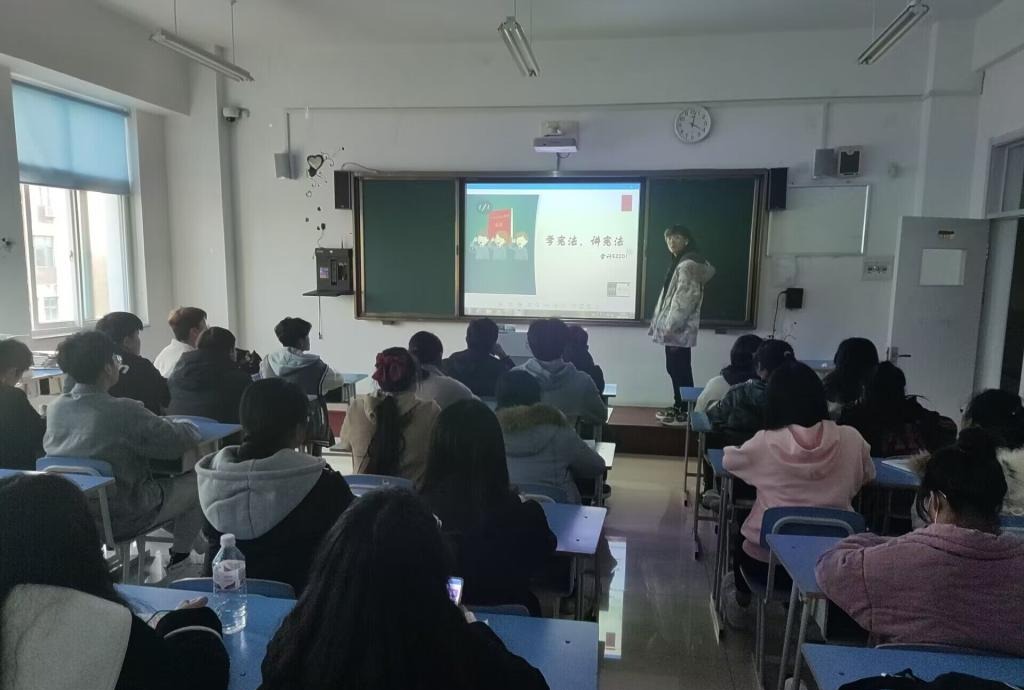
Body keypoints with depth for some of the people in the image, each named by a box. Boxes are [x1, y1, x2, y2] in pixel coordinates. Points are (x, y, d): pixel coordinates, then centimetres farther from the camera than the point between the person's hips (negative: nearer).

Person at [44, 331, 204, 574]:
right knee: (196, 483, 15)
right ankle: (179, 556, 29)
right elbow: (177, 442, -23)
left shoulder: (56, 408, -9)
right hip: (122, 519, -7)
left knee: (162, 479, 30)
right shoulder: (123, 411, -30)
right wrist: (189, 427, -1)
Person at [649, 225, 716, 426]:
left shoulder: (688, 265, -15)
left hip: (679, 328, -10)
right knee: (674, 368, 14)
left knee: (681, 369, -6)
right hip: (674, 326, 10)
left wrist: (671, 326, -21)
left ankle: (685, 412, 0)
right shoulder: (679, 262, 18)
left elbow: (685, 299, -21)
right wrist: (664, 323, 19)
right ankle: (678, 407, 23)